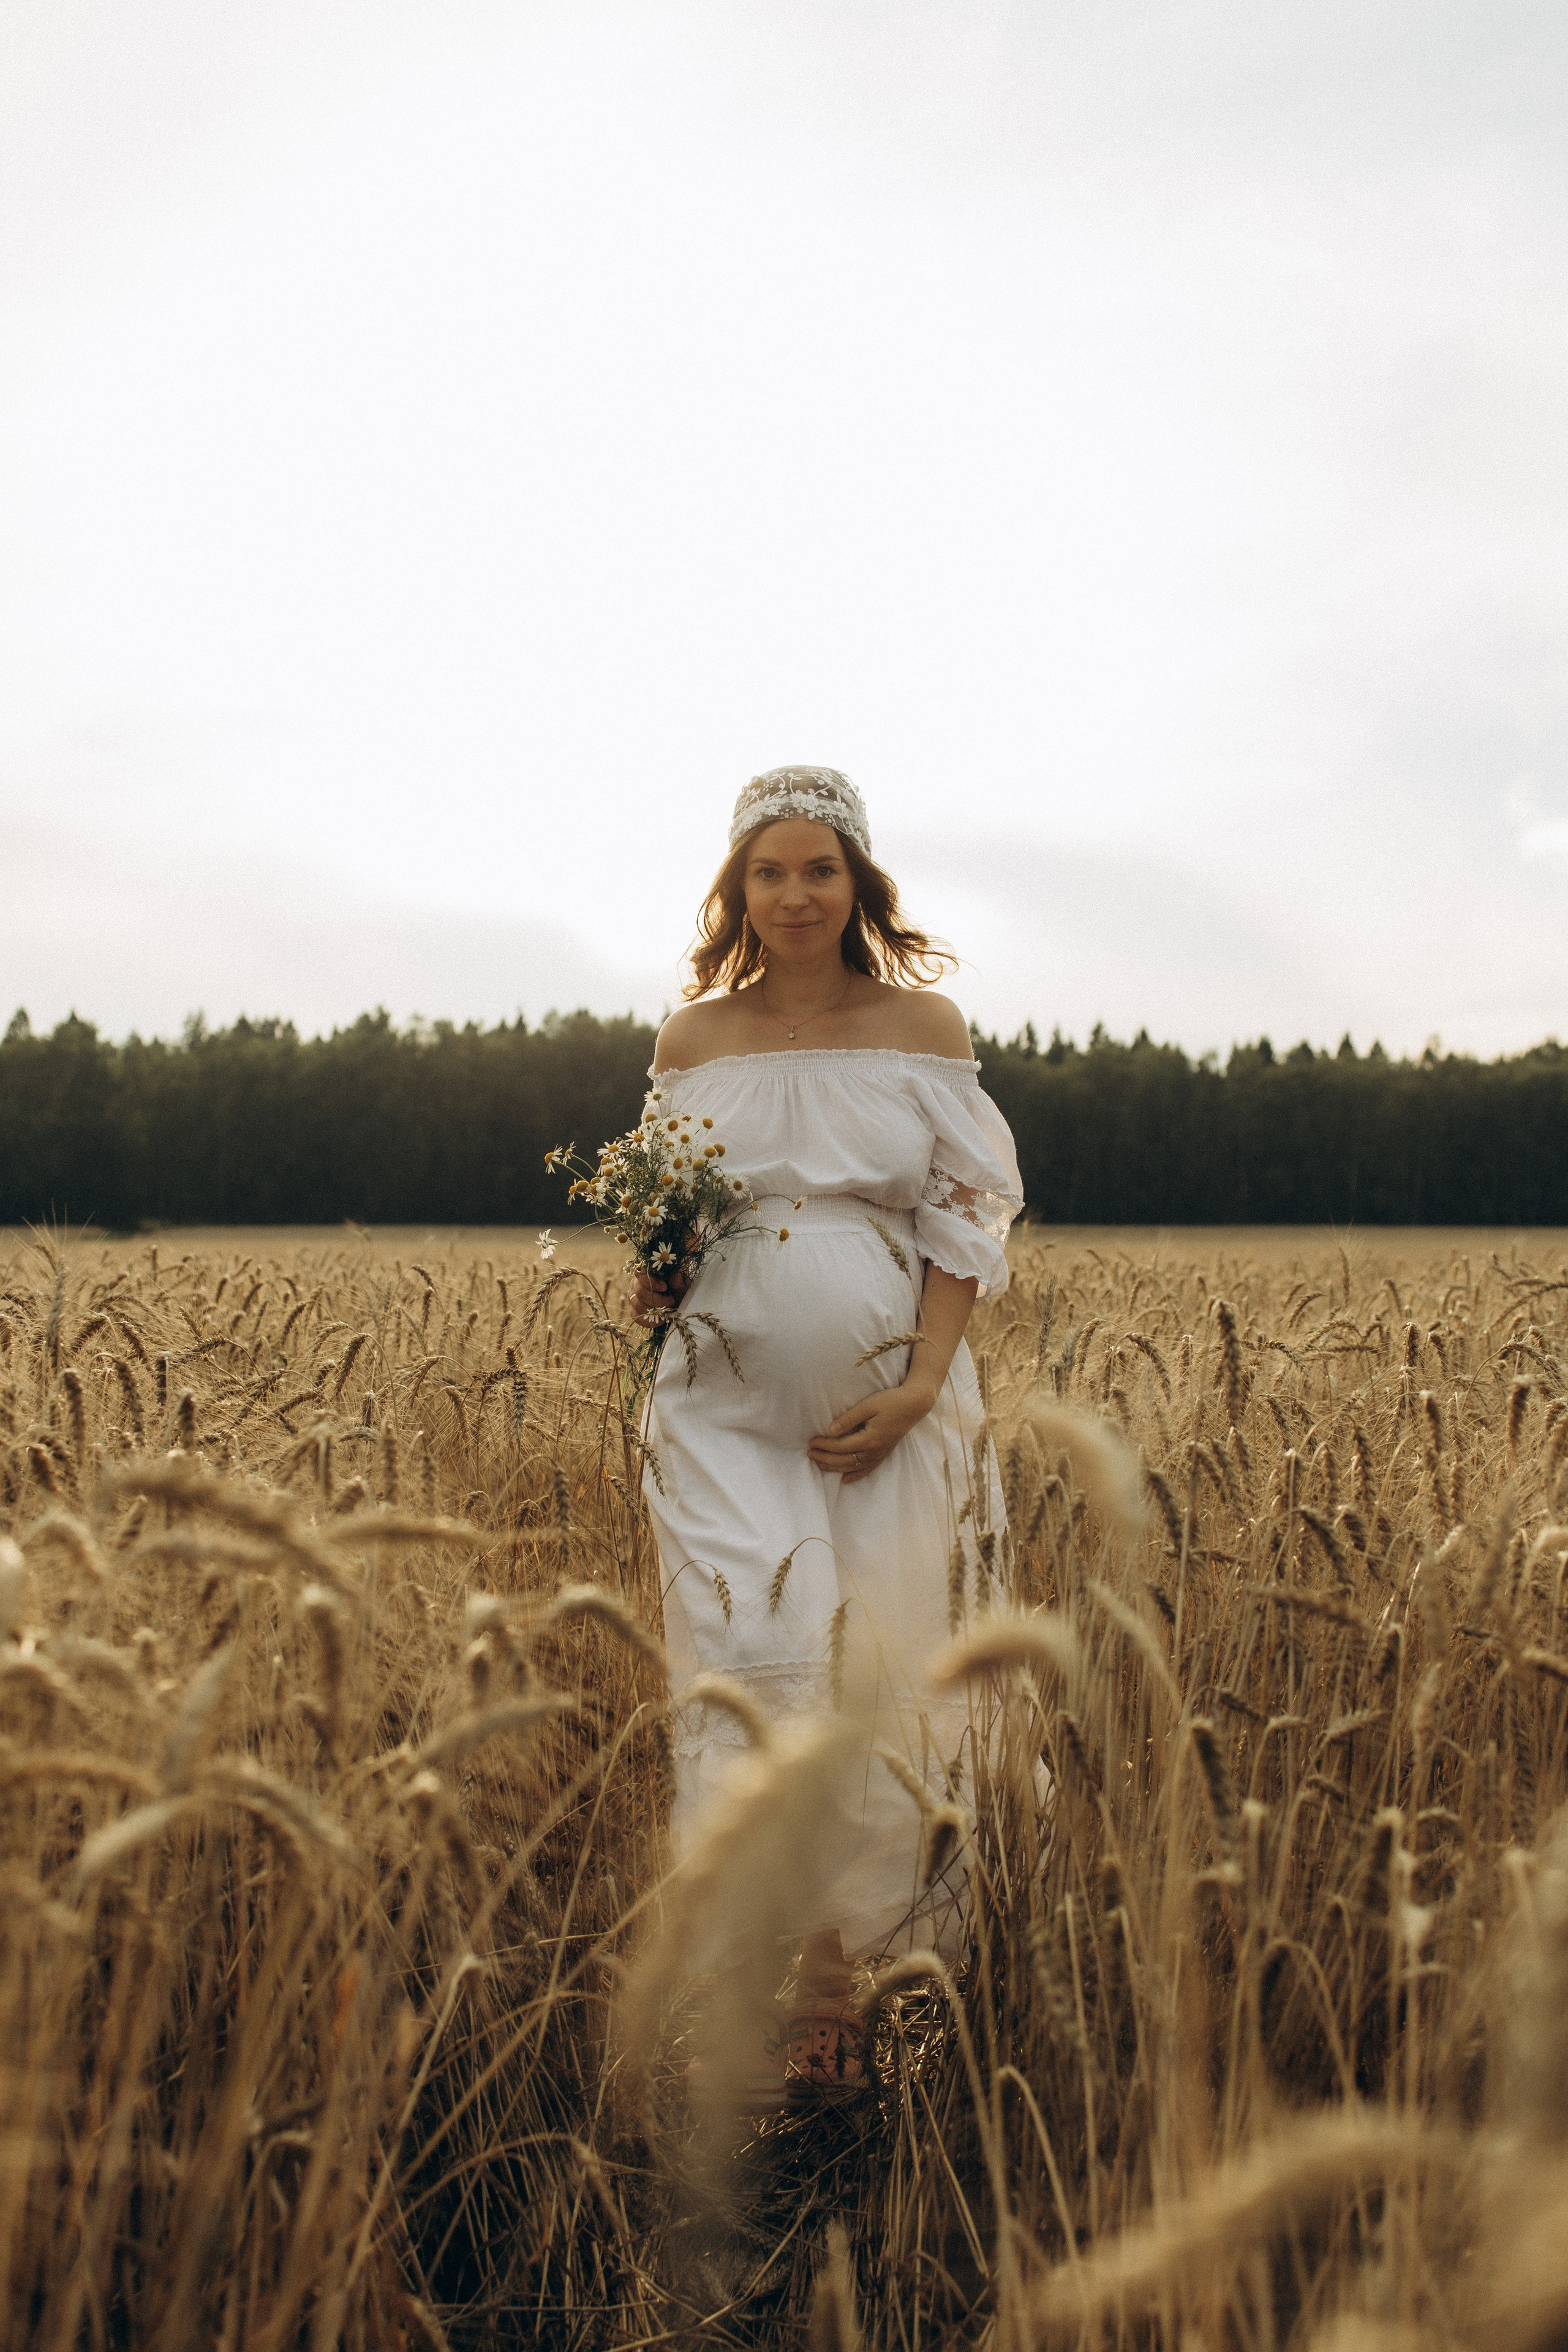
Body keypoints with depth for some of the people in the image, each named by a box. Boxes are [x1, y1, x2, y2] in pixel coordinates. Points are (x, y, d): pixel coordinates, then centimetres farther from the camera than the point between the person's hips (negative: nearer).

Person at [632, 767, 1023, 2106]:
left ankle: (860, 2000, 21)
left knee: (880, 1688, 3)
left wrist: (918, 1390, -12)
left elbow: (971, 1218, 1)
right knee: (752, 1673, -10)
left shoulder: (925, 1027, 3)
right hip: (729, 1407, 1)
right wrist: (655, 1281, -6)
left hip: (893, 1410, 0)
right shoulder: (691, 1042, 8)